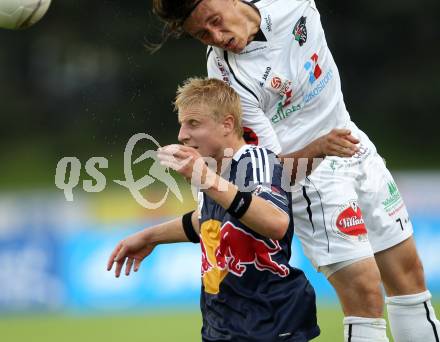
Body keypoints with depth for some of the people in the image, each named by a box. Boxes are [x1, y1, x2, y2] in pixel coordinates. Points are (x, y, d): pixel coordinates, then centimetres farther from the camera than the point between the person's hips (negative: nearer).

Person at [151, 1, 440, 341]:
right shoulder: (229, 79, -24)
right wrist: (319, 148, -35)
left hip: (357, 149, 6)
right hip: (306, 173, -6)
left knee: (408, 274, 10)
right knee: (365, 291, -15)